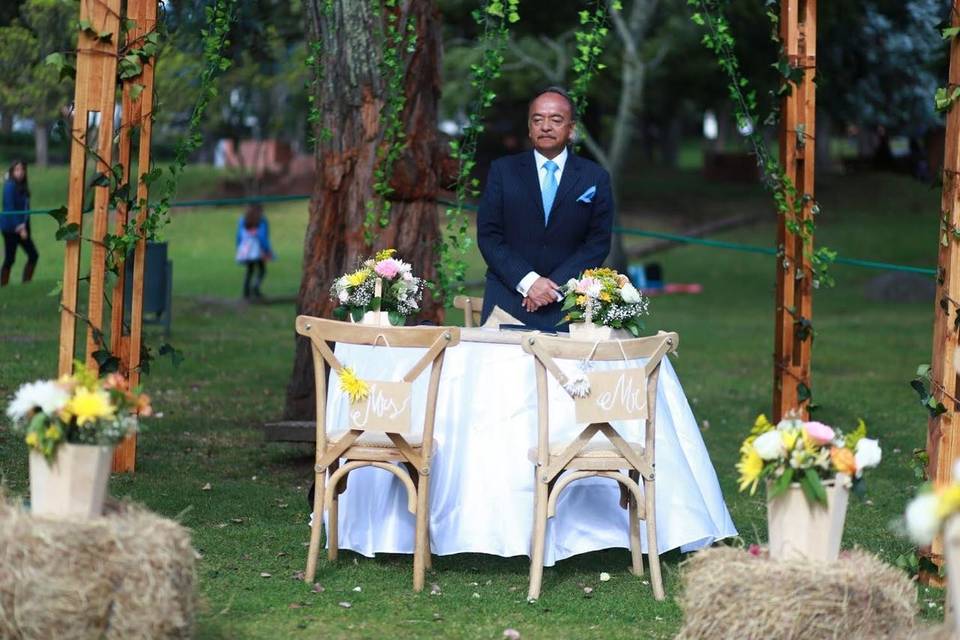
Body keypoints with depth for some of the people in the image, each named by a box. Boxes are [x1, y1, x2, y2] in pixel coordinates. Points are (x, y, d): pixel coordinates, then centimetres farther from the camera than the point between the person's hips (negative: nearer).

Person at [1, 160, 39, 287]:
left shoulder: (23, 186, 10)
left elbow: (25, 208, 10)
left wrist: (24, 226, 3)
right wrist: (19, 228, -22)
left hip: (21, 227, 8)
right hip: (11, 228, -8)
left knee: (33, 255, 7)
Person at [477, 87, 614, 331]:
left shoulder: (596, 178, 6)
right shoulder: (502, 171, 6)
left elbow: (598, 243, 2)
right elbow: (488, 235, 1)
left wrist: (555, 285, -10)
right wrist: (528, 281, -12)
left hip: (566, 304, 0)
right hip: (508, 299, 1)